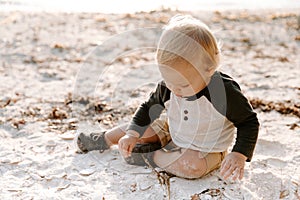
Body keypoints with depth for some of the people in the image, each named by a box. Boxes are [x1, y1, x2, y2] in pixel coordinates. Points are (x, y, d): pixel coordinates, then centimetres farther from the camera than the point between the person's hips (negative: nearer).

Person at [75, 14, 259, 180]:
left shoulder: (225, 92, -33)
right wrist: (132, 134, -10)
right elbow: (149, 107, 2)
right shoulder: (167, 88, -18)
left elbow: (249, 121, -20)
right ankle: (103, 140, 33)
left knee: (192, 165, -34)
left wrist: (239, 155, -33)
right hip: (172, 131, 5)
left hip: (206, 150, -5)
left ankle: (150, 156, -10)